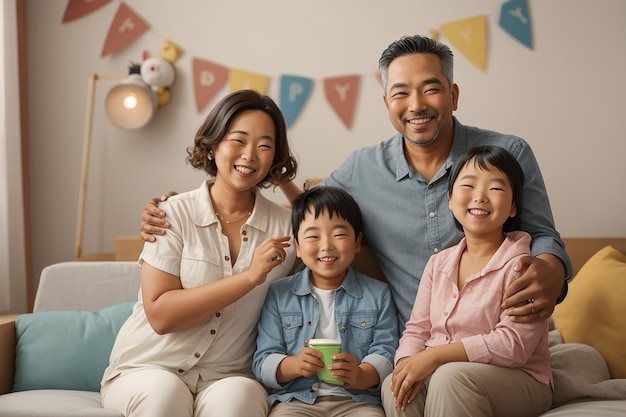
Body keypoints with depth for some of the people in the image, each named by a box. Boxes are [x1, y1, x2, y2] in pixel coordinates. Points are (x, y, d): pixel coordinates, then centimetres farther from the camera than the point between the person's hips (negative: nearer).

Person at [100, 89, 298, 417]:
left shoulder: (284, 227, 3)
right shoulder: (174, 214, -5)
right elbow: (160, 315, -14)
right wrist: (249, 277, -19)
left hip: (227, 377, 1)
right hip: (147, 368, 0)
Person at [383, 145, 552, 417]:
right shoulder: (438, 264, 11)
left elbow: (514, 344, -20)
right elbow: (417, 330, 9)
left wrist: (434, 356, -24)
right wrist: (408, 363, -15)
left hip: (517, 381, -4)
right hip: (439, 373, 4)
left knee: (450, 377, -34)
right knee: (394, 387, -26)